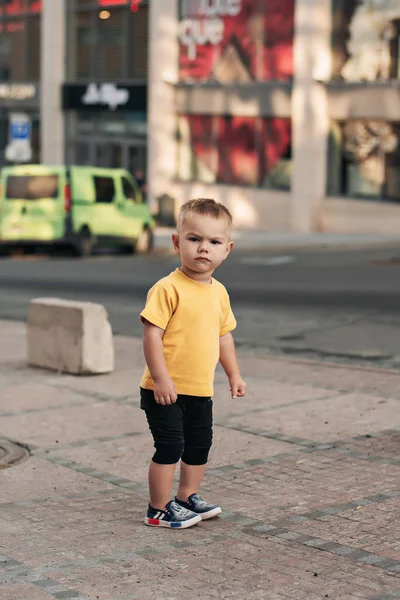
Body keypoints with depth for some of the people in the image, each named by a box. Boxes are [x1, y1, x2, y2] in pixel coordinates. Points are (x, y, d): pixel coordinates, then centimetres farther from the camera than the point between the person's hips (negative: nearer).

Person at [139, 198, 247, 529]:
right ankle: (159, 510, 9)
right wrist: (161, 379, -23)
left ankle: (187, 497, 36)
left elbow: (224, 336, 18)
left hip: (201, 390, 8)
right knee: (170, 446, -4)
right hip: (166, 390, -8)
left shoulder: (219, 292, 7)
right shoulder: (168, 288, -18)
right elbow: (152, 335, -20)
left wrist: (234, 374, 18)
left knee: (200, 445, 18)